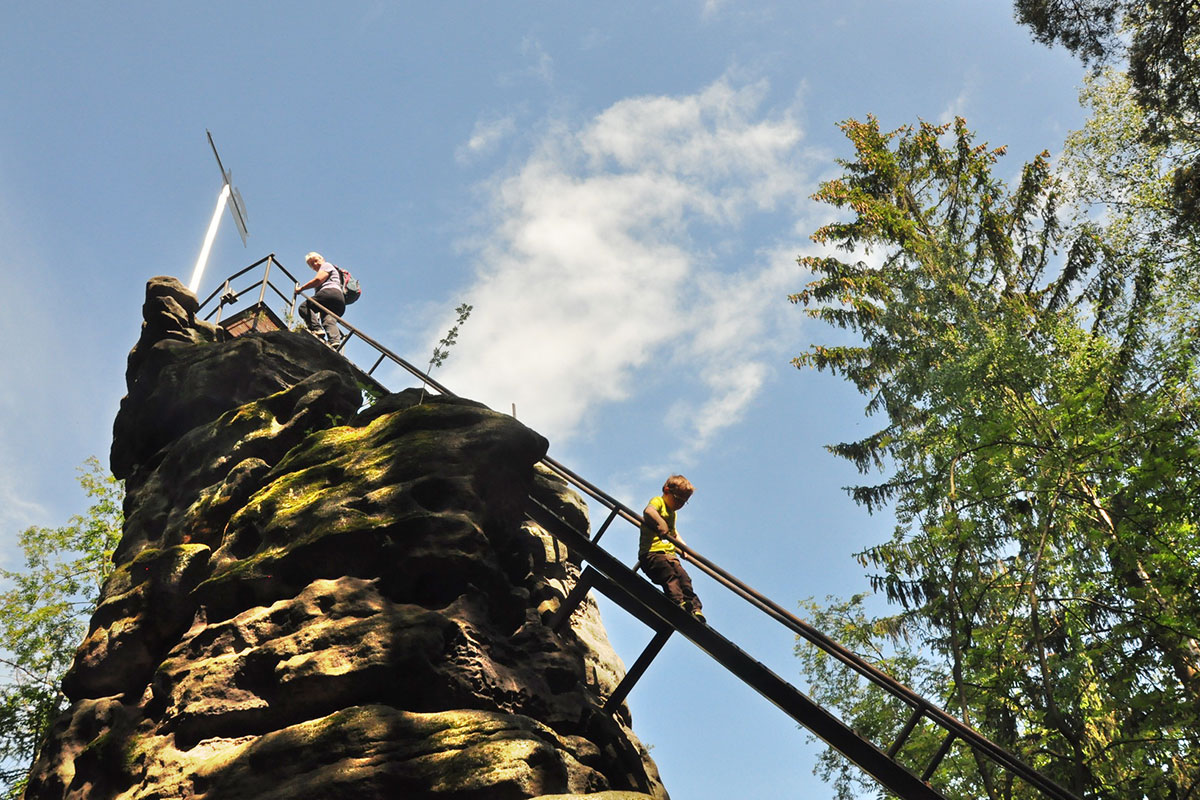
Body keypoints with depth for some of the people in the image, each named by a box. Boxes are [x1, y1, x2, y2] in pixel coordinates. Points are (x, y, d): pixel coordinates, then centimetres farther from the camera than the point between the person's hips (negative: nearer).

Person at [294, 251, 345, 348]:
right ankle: (335, 340, -41)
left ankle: (316, 329, -35)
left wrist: (301, 288, 3)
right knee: (329, 321, -15)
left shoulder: (327, 265, 16)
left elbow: (318, 279, -2)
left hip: (331, 293, -8)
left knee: (305, 307, -14)